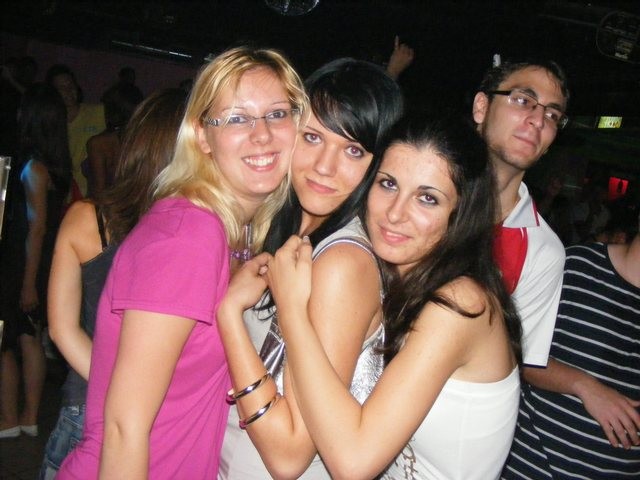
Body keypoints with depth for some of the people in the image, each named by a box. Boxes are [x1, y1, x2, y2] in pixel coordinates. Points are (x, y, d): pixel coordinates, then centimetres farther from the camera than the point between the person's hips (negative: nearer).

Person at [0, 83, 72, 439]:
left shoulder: (34, 167, -18)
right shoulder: (56, 164, 5)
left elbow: (37, 227, -20)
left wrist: (29, 283, -17)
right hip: (40, 266, 8)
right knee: (29, 339, 15)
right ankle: (30, 418, 24)